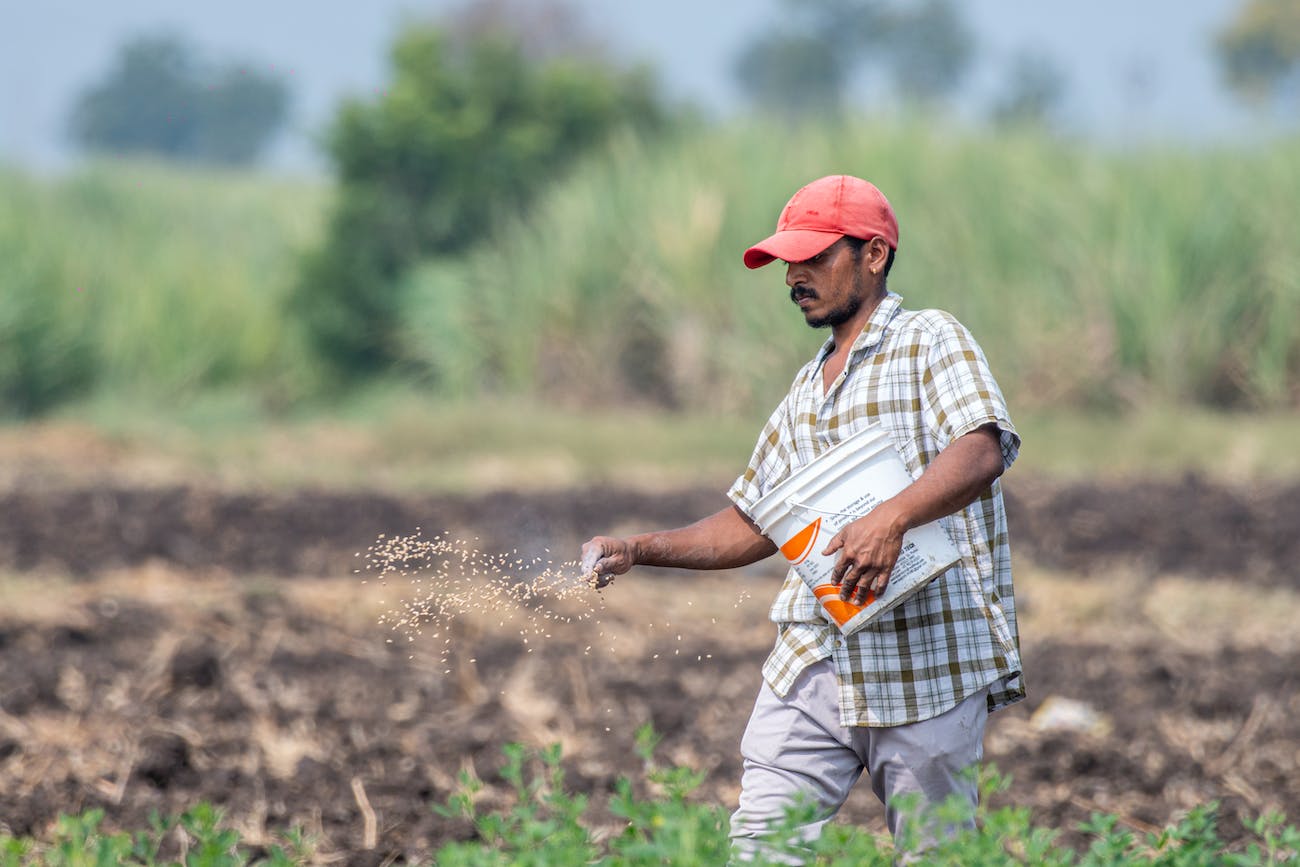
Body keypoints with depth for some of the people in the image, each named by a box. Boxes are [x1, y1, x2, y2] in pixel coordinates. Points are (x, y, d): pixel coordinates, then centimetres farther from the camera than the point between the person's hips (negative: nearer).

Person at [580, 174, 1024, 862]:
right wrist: (638, 550, 14)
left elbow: (981, 451, -19)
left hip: (928, 663, -6)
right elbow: (751, 523, 26)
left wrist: (891, 518, -35)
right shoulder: (805, 391, 22)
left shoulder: (929, 341, -1)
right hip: (812, 666, 6)